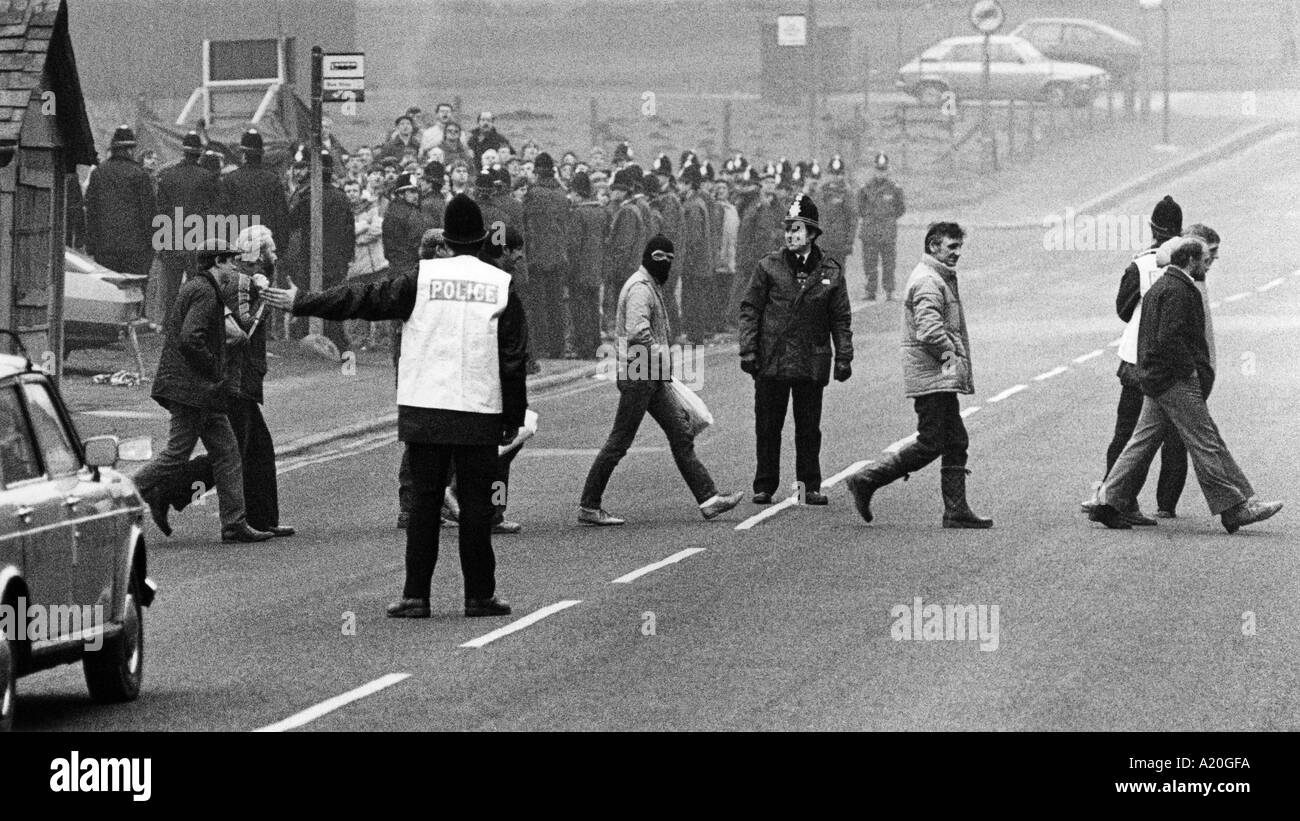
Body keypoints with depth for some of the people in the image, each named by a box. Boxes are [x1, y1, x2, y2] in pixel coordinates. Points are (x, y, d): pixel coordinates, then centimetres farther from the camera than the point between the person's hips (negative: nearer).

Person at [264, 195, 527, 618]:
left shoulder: (423, 279, -2)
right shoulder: (502, 285, 0)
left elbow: (363, 299, 0)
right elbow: (515, 359, 2)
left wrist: (302, 302, 10)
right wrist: (514, 419, 9)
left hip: (424, 411, 0)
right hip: (481, 414, 0)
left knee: (424, 502, 5)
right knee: (476, 504, 5)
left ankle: (415, 595, 3)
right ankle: (480, 595, 7)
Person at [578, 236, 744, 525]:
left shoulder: (652, 286, 18)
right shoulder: (640, 288, -14)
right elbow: (637, 332, -28)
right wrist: (662, 357, -18)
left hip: (654, 379, 10)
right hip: (638, 377, -10)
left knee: (681, 436, 7)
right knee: (619, 442, -4)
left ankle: (708, 499, 7)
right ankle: (589, 507, 2)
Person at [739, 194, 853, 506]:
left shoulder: (830, 272, 5)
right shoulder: (769, 267, 2)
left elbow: (841, 319, 8)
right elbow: (750, 310, 2)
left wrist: (844, 358, 2)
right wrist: (748, 350, -6)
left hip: (812, 362, 1)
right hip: (771, 360, -1)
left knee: (809, 429, 6)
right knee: (767, 427, 3)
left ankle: (810, 486, 13)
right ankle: (764, 487, 11)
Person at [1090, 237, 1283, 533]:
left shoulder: (1159, 286, 18)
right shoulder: (1177, 291, -15)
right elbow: (1169, 339, -24)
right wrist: (1191, 371, -15)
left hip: (1155, 380, 10)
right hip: (1176, 383, -10)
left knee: (1143, 441, 11)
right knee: (1206, 443, -7)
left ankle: (1108, 503, 9)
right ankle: (1235, 508, -5)